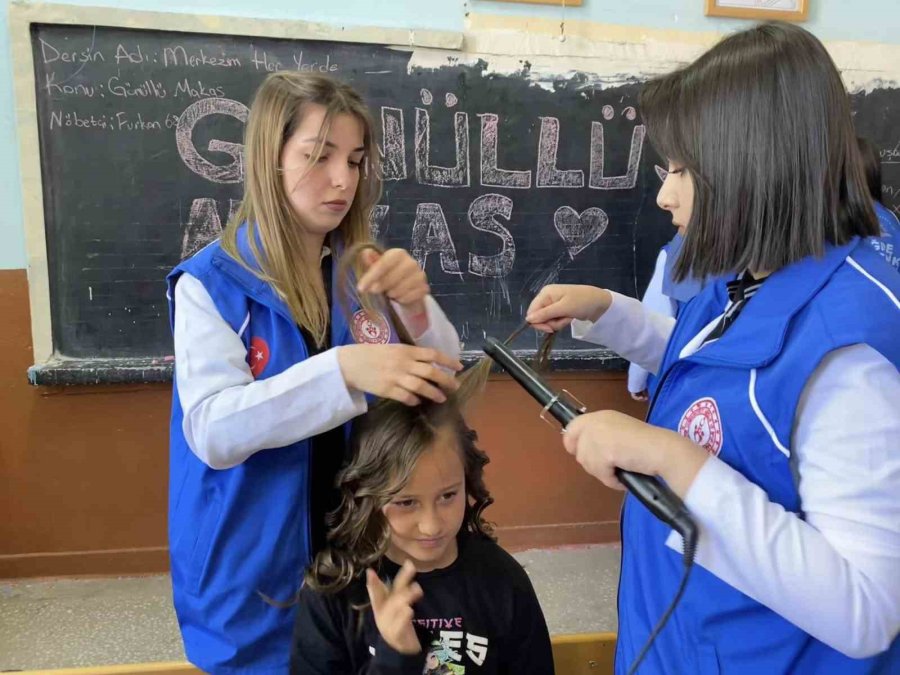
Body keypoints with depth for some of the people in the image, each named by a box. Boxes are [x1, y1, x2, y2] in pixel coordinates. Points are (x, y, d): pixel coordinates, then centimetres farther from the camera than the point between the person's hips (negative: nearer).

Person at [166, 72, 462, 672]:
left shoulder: (364, 272, -2)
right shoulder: (211, 284, -13)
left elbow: (443, 381, -5)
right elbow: (210, 429, -23)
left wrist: (416, 307, -26)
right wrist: (341, 370, -38)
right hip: (254, 567, -3)